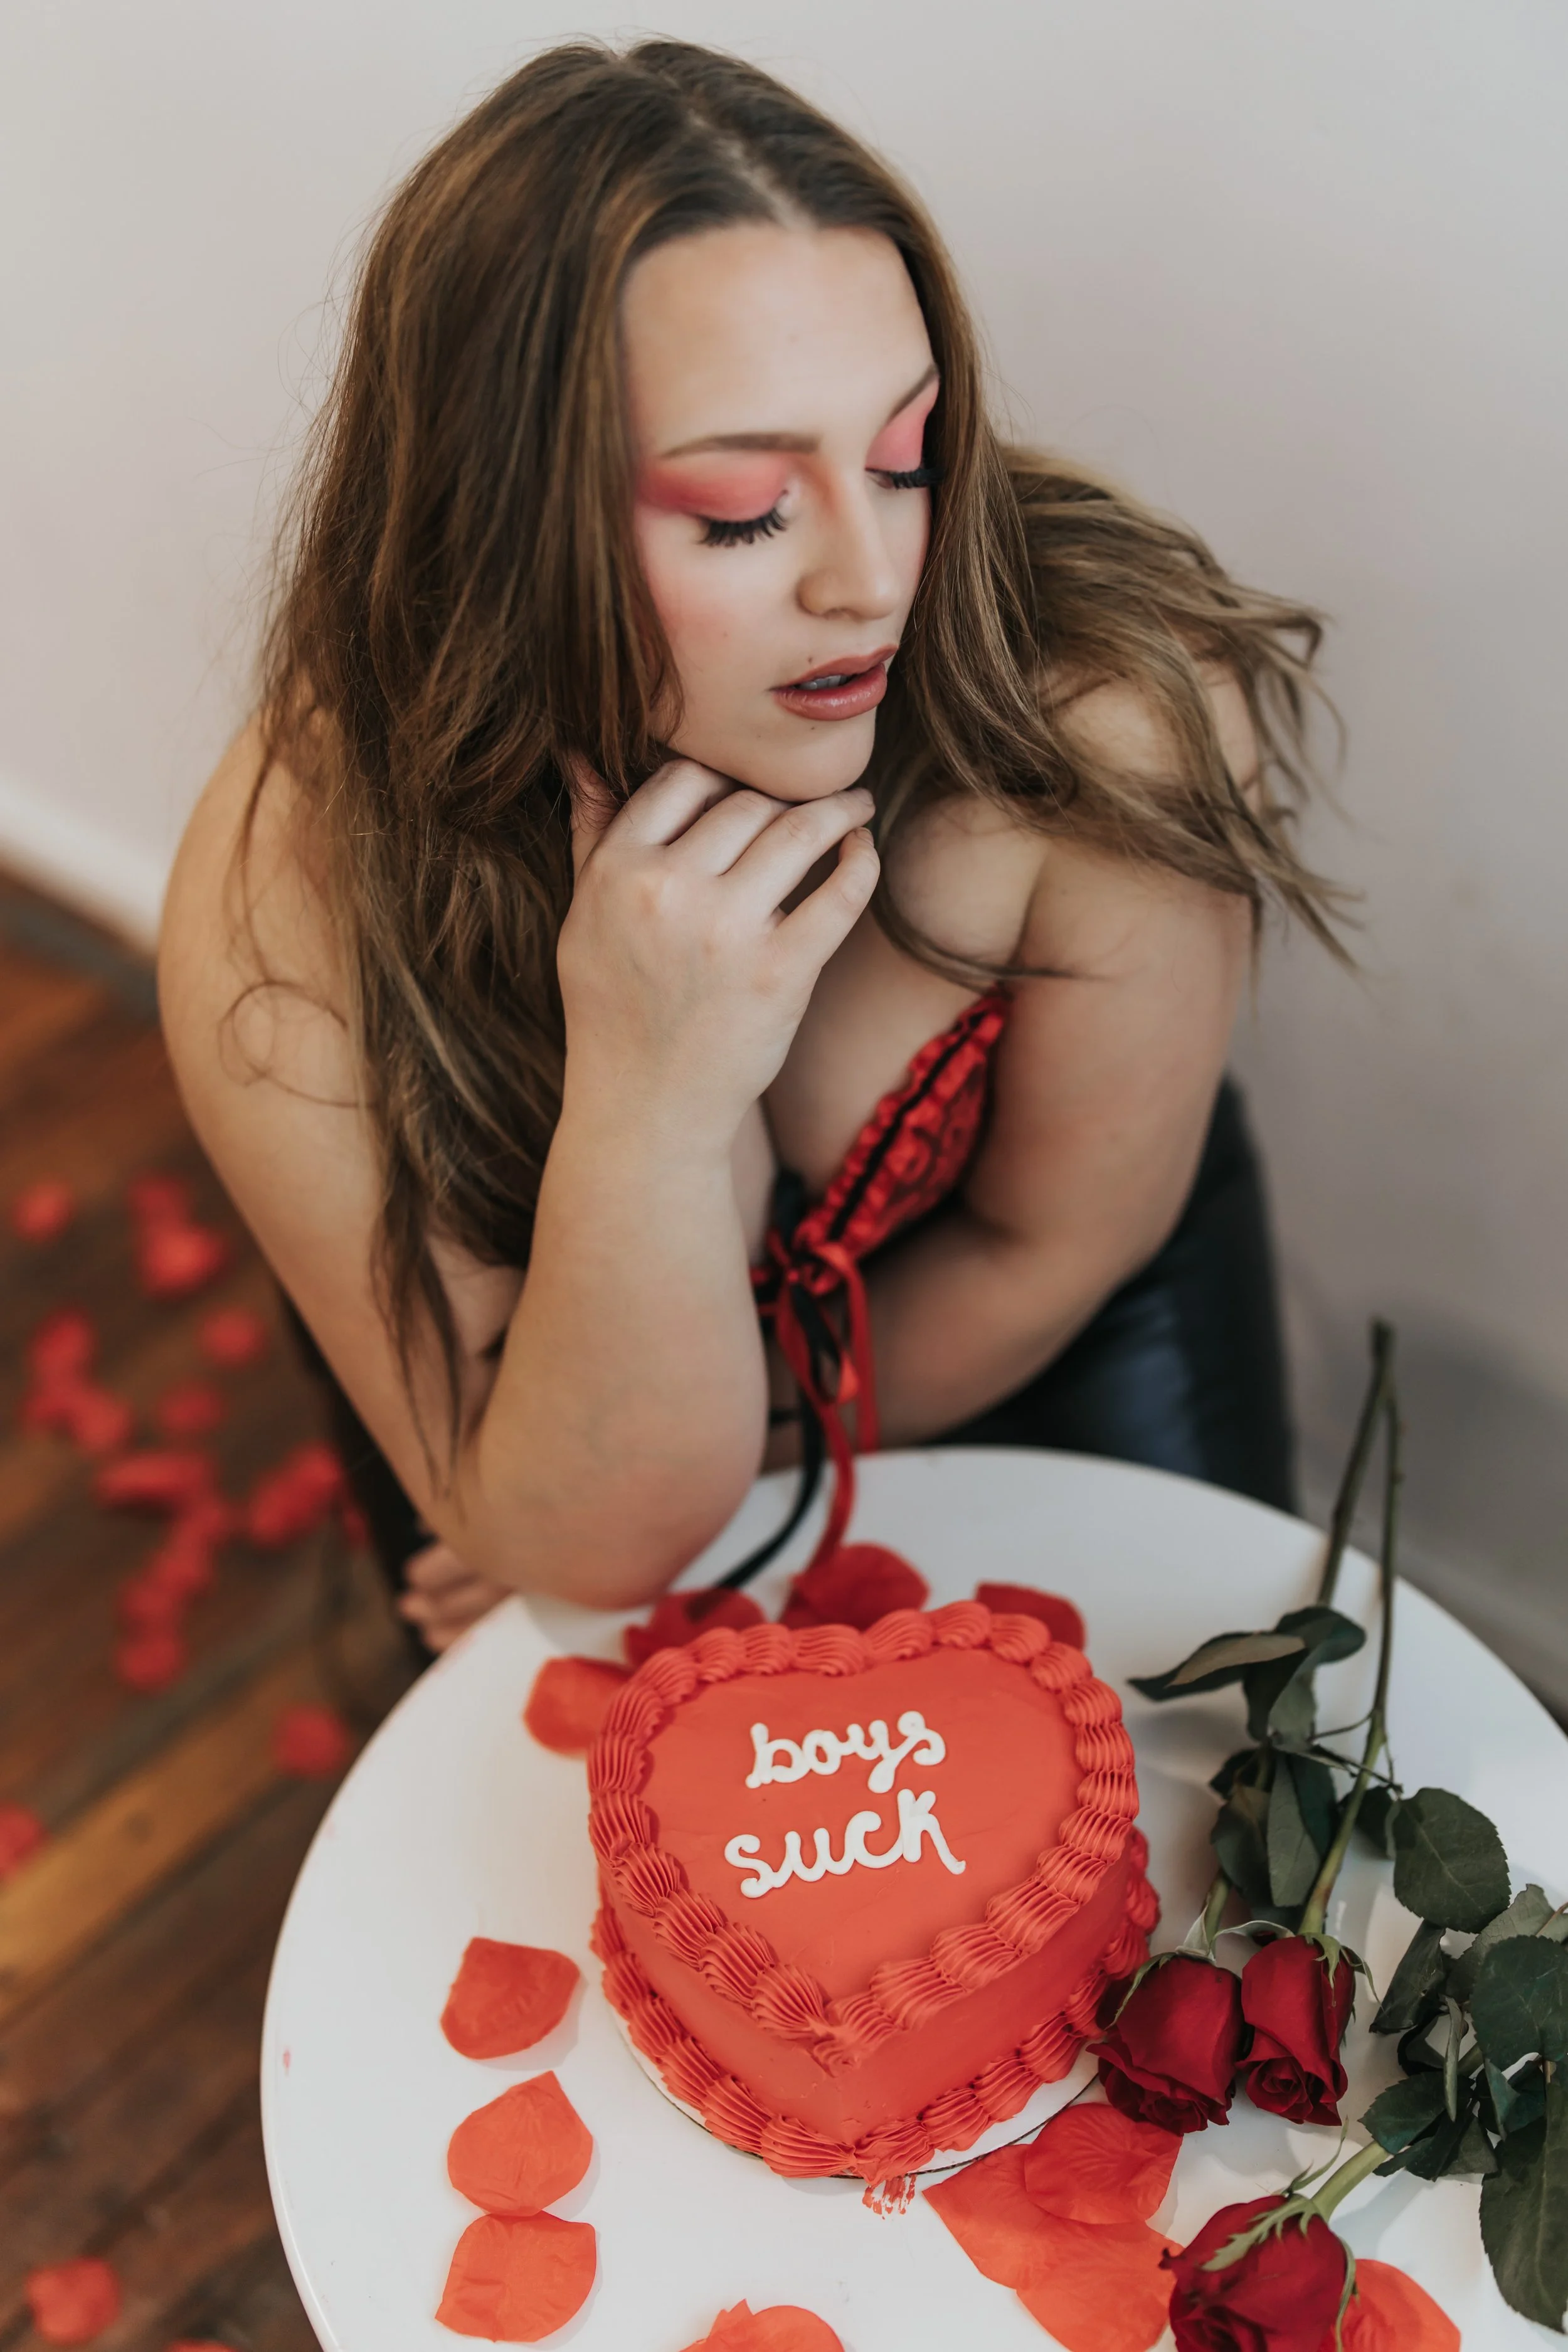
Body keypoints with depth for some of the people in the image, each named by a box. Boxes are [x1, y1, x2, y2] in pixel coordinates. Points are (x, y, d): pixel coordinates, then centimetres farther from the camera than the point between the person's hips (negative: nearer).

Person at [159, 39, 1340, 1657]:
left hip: (1005, 1334, 1)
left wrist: (761, 1460, -5)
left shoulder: (1113, 717, -35)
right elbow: (597, 1540, -29)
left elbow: (1048, 1248, -16)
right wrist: (645, 1111, -47)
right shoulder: (293, 909, -35)